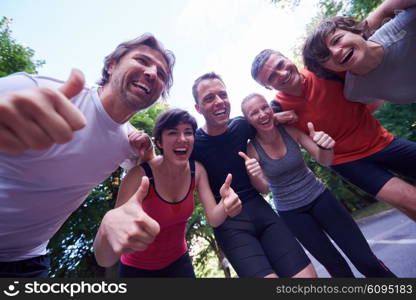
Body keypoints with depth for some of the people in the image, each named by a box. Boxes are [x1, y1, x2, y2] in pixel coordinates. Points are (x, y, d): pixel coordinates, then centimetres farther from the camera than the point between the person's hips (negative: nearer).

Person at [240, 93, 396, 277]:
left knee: (366, 261, 4)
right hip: (290, 212, -1)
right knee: (338, 268, 5)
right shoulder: (252, 149, -16)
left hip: (319, 197, 2)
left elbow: (324, 161, -10)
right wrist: (254, 176, -39)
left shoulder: (290, 130, -13)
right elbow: (263, 189, -17)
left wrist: (325, 146, -32)